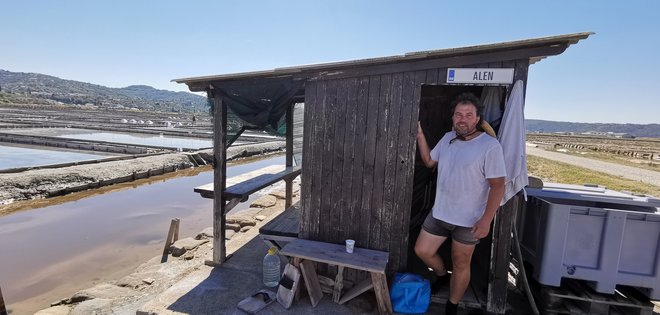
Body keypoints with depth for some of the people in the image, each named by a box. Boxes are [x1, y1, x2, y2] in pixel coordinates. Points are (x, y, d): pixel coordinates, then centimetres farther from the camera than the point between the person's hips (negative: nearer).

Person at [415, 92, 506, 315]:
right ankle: (442, 276, 44)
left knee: (461, 265, 11)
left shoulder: (490, 146, -16)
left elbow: (497, 186, -15)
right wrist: (420, 135, 3)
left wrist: (486, 220, -20)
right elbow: (429, 162, 15)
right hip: (439, 213, 6)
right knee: (422, 251, 13)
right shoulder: (447, 138, 3)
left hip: (468, 220, -5)